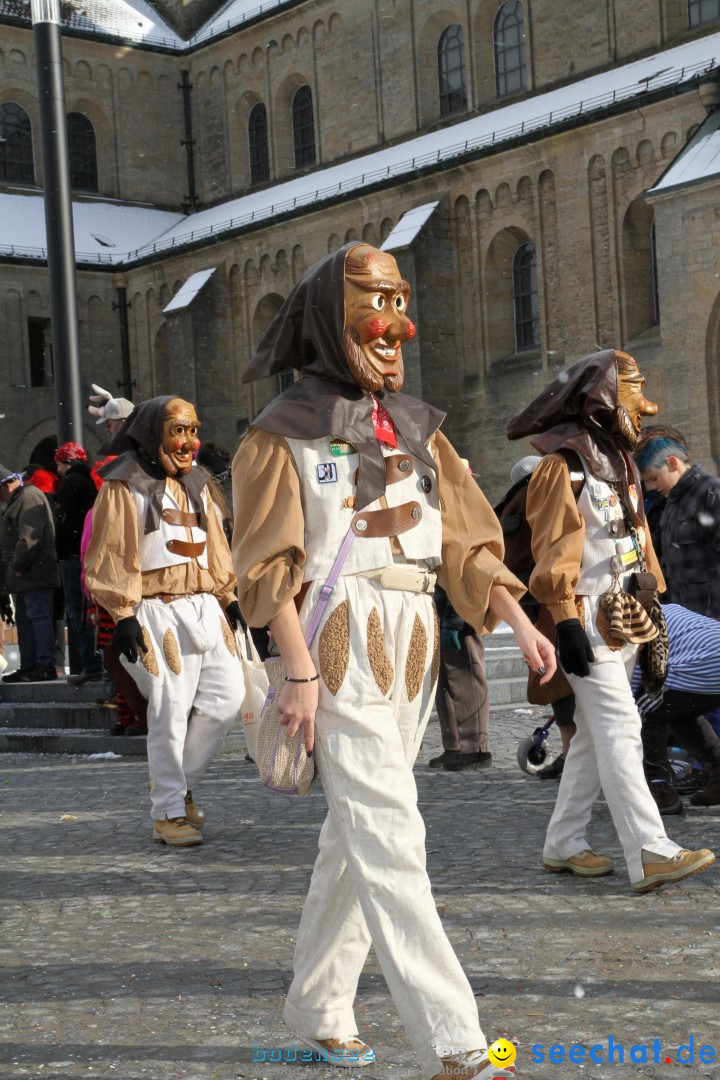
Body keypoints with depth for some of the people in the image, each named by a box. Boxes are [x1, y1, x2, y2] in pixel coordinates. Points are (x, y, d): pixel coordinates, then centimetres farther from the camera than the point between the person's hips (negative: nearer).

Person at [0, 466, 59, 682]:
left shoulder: (29, 497, -12)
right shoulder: (18, 500, 21)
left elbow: (30, 538, -22)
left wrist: (18, 566, -17)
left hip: (34, 573, -11)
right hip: (24, 575, 11)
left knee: (38, 615, -10)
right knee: (24, 619, 12)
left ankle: (45, 667, -9)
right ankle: (28, 667, 17)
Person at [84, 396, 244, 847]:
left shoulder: (194, 484, 18)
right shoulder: (126, 487, -4)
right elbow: (113, 556, -8)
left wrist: (229, 597, 16)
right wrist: (123, 615, -14)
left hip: (205, 607, 7)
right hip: (160, 612, -7)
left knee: (227, 696, 2)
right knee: (170, 712, -5)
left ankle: (180, 782, 21)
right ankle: (168, 814, 5)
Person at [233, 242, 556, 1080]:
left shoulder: (415, 426, 16)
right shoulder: (287, 429, -2)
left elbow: (464, 537, 13)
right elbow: (271, 563, -7)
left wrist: (519, 623, 2)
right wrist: (300, 672, -15)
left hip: (413, 642, 7)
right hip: (341, 639, -7)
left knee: (356, 832, 13)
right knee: (389, 839, -11)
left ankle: (317, 1008, 26)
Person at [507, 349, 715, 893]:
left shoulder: (620, 461, 18)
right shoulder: (564, 465, -11)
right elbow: (554, 552, -16)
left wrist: (652, 607, 20)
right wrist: (566, 623, -21)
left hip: (623, 619, 9)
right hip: (588, 619, -9)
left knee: (595, 736, 11)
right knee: (620, 731, -14)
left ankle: (564, 844, 19)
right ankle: (650, 854, -18)